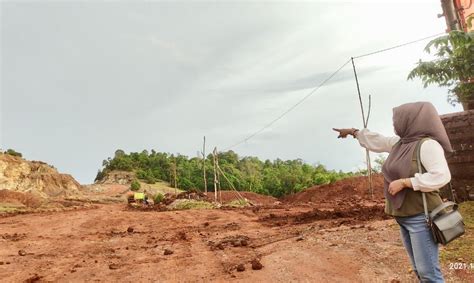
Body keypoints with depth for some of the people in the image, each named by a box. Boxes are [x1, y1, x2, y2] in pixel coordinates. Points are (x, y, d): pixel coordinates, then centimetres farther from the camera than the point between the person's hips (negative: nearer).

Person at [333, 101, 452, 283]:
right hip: (404, 216, 8)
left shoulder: (428, 144, -14)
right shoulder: (399, 143, 10)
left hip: (421, 217, -8)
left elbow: (441, 176, -23)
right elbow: (376, 140, 25)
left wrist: (403, 182, -20)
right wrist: (353, 132, 35)